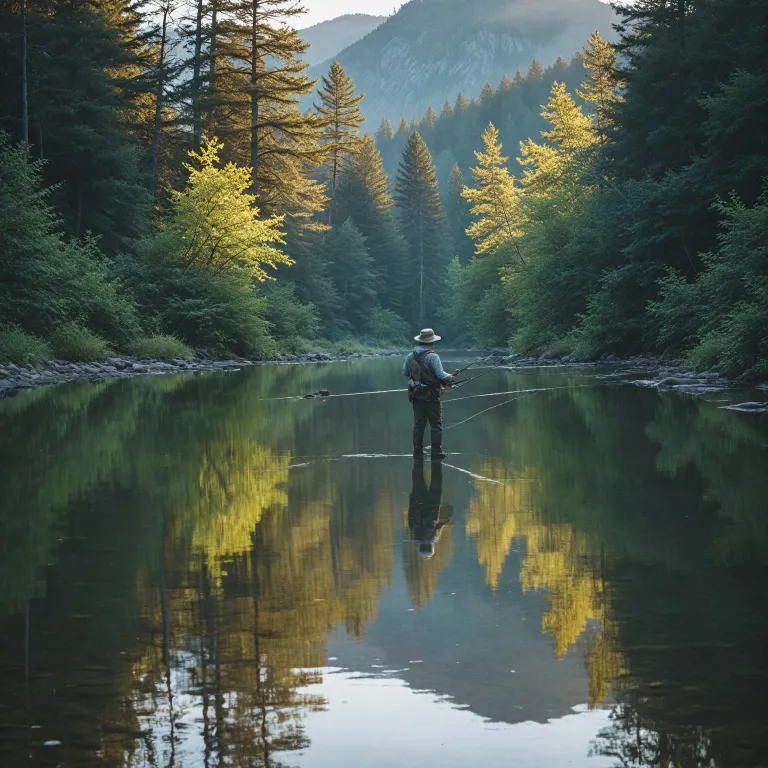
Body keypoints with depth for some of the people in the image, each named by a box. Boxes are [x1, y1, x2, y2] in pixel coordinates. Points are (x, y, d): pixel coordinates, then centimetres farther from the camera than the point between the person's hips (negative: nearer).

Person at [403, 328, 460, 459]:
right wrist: (450, 377, 1)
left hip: (416, 395, 6)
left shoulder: (411, 356, 2)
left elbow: (405, 372, 12)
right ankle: (436, 451, 0)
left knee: (418, 423, 13)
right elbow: (441, 375, -18)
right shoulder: (432, 356, -17)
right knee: (436, 425, 2)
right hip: (431, 396, -5)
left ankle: (417, 449, 14)